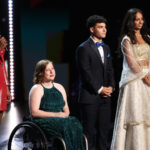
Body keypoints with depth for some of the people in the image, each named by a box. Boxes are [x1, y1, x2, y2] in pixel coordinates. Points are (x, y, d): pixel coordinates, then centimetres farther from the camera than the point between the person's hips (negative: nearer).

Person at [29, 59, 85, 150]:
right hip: (43, 121, -5)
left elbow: (66, 109, 23)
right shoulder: (37, 89, 0)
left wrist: (65, 114, -2)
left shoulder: (59, 87, 21)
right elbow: (34, 112, -10)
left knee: (75, 123, -28)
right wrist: (55, 114, -14)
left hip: (60, 119, 6)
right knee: (66, 126, -34)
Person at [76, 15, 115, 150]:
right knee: (89, 130, -3)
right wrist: (99, 89, -14)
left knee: (104, 129, 7)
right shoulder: (83, 48, -8)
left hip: (105, 97, 7)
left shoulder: (106, 48, 17)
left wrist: (111, 86, 1)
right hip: (90, 96, -7)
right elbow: (85, 73, -13)